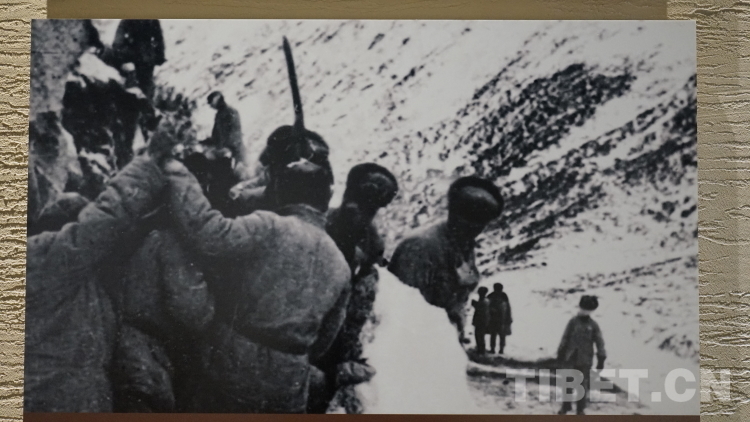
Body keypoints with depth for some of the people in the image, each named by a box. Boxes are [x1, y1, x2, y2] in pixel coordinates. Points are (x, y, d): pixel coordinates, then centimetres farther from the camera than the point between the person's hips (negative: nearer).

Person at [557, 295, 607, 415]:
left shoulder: (593, 325, -5)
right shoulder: (573, 321, -2)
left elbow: (600, 342, -3)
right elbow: (565, 338, 4)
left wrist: (601, 359, -6)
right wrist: (560, 353, 4)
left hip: (585, 360, -1)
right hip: (570, 358, 1)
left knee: (583, 385, 8)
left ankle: (580, 409, 22)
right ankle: (566, 406, 26)